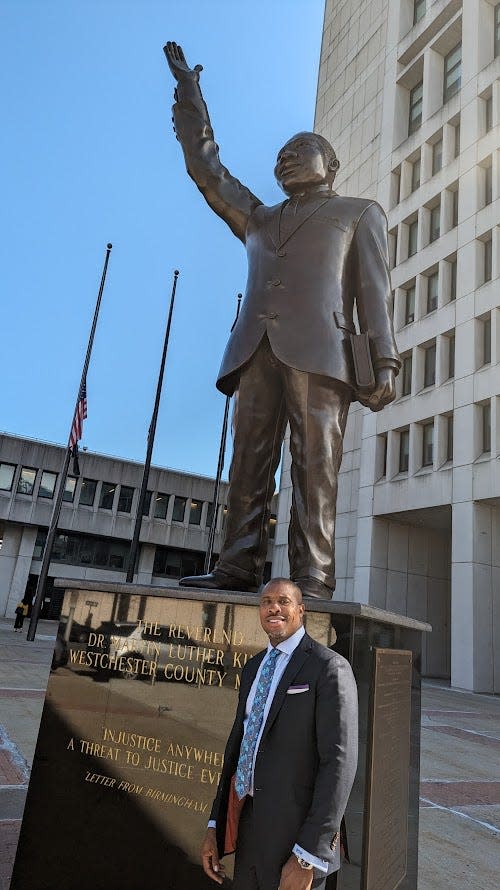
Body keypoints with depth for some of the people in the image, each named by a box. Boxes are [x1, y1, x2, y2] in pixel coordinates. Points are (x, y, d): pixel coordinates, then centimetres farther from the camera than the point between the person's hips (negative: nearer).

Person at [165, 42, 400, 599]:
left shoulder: (360, 213, 23)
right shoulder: (258, 219, 35)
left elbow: (374, 291, 9)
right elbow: (206, 170, 34)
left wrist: (385, 363, -4)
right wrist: (189, 93, 32)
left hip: (319, 350, -4)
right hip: (257, 350, 4)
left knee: (315, 465, -13)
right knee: (249, 464, -7)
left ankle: (312, 579, -13)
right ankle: (238, 568, -8)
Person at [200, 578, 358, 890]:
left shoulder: (329, 667, -14)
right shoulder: (253, 667, 9)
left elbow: (340, 762, -18)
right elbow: (238, 741, 13)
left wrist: (307, 857, -20)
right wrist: (215, 825, 9)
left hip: (295, 833, -6)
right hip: (248, 826, 7)